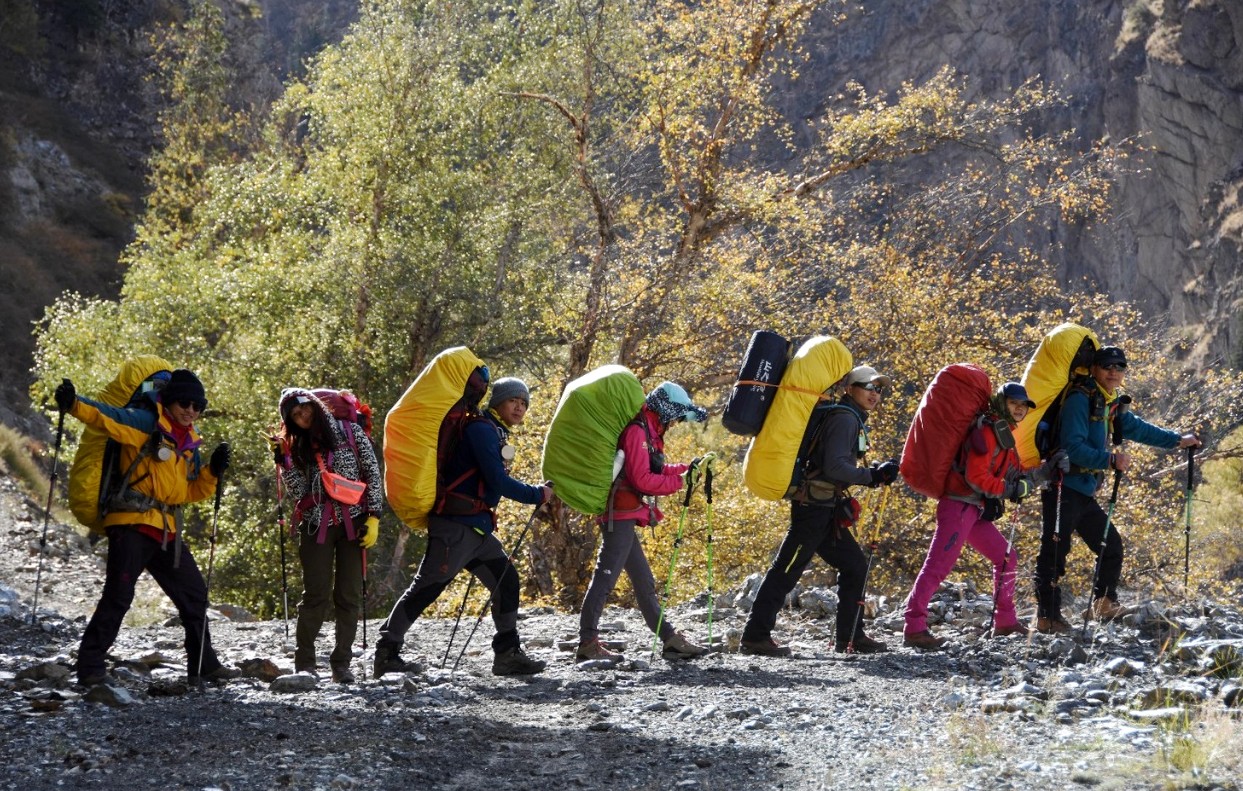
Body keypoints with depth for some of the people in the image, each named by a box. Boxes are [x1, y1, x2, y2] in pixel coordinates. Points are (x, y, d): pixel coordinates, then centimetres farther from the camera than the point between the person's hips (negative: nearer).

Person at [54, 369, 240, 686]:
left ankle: (204, 665, 25)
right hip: (133, 524, -8)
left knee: (194, 594, 13)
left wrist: (213, 471, 5)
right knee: (118, 597, -11)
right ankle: (90, 668, -5)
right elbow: (108, 417, -21)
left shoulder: (189, 442, 18)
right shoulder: (146, 422, -4)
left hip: (167, 531, 8)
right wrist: (74, 404, -39)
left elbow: (191, 492, 23)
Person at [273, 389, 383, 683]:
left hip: (353, 523, -1)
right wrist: (283, 460, -9)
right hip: (316, 526, 1)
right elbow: (299, 493, 1)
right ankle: (304, 662, 2)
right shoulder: (298, 446, 10)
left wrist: (373, 517, -5)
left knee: (349, 595, -1)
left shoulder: (351, 432, 3)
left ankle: (342, 663, 5)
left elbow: (373, 474, 2)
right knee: (316, 595, -6)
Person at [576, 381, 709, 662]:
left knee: (643, 582, 13)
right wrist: (679, 482, -13)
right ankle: (588, 643, -7)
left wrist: (688, 469, 12)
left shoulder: (647, 431, 18)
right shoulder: (637, 431, -14)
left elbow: (655, 470, 20)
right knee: (605, 578, -9)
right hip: (621, 515, -11)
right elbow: (642, 480, -19)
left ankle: (669, 639, 17)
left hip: (625, 518, 11)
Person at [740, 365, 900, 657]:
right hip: (814, 507, -10)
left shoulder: (851, 419, 20)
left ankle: (849, 636, 18)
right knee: (787, 570, -8)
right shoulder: (845, 418, -12)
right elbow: (834, 467, -21)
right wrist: (872, 476, -16)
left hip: (825, 509, 10)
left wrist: (875, 473, 13)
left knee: (854, 566, 13)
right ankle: (755, 636, -6)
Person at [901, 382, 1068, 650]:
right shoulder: (987, 431, -9)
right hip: (959, 506, -10)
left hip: (976, 512, 10)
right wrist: (1010, 489, -13)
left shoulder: (1004, 436, 22)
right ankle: (914, 628, -22)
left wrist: (1050, 468, 10)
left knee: (1007, 558, 15)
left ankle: (1004, 621, 25)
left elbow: (1020, 478, 21)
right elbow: (976, 477, -17)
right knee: (938, 565, -16)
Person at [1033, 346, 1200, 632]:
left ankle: (1104, 603, 27)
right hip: (1064, 488, -9)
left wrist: (1178, 440, 29)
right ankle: (1047, 617, -5)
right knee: (1054, 552, -8)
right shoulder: (1080, 399, -15)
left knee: (1111, 544, 14)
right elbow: (1073, 447, -23)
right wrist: (1110, 460, -30)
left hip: (1085, 492, 10)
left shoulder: (1111, 404, 13)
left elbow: (1137, 428, 27)